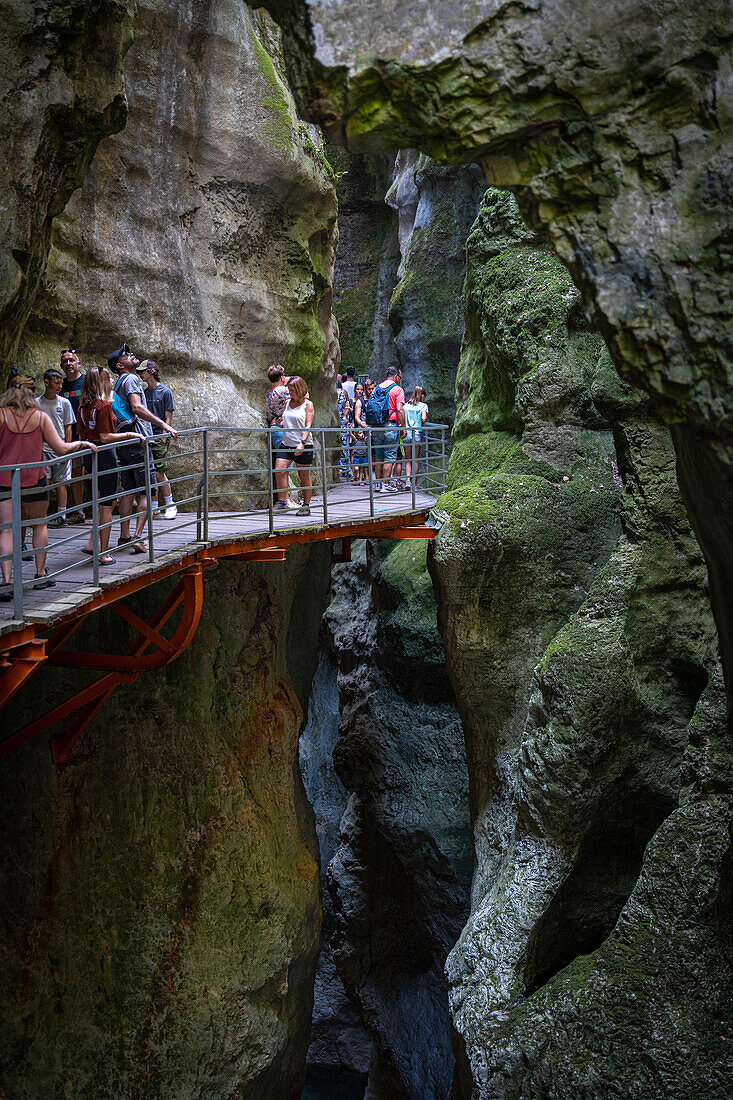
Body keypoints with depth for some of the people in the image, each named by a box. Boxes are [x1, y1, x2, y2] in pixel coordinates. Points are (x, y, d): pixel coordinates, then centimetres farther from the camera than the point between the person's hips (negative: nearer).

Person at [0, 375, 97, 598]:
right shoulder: (41, 417, 0)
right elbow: (61, 449, -4)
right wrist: (82, 443, 10)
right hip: (34, 478, 1)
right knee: (39, 525, 17)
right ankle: (40, 574, 23)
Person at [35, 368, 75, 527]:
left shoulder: (64, 403, 5)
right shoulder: (36, 403, 5)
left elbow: (68, 427, 6)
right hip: (42, 449, 0)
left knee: (60, 483, 0)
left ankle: (61, 515, 2)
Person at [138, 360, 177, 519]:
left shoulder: (165, 392, -3)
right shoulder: (145, 393, 14)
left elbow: (168, 418, -5)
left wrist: (163, 437, -12)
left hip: (159, 437, -6)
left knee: (159, 473, -8)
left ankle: (170, 505, 3)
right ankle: (155, 508, 11)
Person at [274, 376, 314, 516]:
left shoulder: (308, 404, -2)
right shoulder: (288, 403, 14)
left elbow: (308, 426, -10)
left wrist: (302, 443, -22)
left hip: (303, 446, -5)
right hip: (286, 444, 5)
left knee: (304, 477, 2)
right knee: (279, 471, -11)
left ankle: (306, 506, 12)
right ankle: (282, 501, -3)